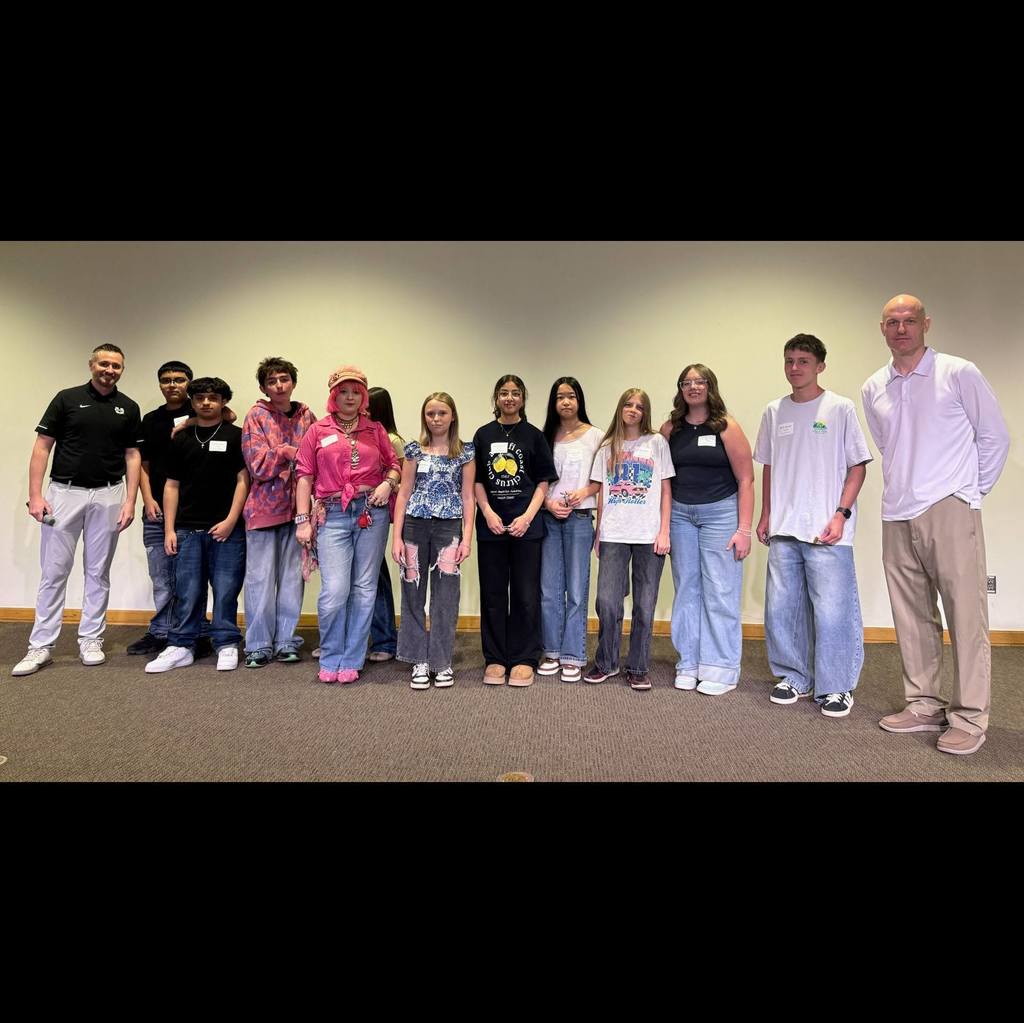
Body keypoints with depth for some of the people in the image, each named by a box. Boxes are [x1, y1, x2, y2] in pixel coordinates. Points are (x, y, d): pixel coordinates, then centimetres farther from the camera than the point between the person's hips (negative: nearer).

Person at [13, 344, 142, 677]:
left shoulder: (129, 408, 7)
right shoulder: (67, 399, 1)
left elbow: (132, 456, 5)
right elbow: (42, 447, 0)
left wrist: (130, 500, -4)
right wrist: (35, 495, -8)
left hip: (107, 496, 1)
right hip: (64, 492, -1)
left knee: (98, 571, 8)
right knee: (53, 571, 2)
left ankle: (91, 639, 18)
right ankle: (41, 645, 10)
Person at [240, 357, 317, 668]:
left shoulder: (306, 416, 7)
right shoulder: (256, 416, 0)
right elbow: (258, 466, -7)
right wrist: (287, 452, -13)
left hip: (297, 506, 2)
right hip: (264, 506, -2)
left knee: (292, 576, 7)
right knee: (261, 578, 2)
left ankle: (286, 641, 19)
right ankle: (258, 645, 14)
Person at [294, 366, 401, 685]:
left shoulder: (376, 430, 12)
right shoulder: (317, 431, 9)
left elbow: (393, 464, 18)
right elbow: (305, 476, 6)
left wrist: (388, 483, -4)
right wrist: (302, 520, 0)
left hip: (372, 513, 2)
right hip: (333, 515, -2)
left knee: (364, 589, 5)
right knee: (334, 590, -11)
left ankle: (351, 661, 18)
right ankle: (330, 660, 11)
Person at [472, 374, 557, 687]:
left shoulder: (534, 435, 4)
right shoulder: (483, 435, 8)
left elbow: (543, 482, 2)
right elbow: (477, 481, 7)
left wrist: (527, 517, -9)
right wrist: (488, 514, -6)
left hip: (525, 524, -1)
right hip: (491, 523, 2)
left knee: (525, 593, 2)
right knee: (493, 593, 6)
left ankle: (523, 659, 13)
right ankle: (495, 658, 16)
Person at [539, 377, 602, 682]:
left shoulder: (595, 436, 2)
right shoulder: (545, 437, 9)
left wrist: (584, 492, -14)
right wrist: (549, 503, -6)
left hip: (579, 518, -3)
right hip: (548, 518, 3)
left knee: (576, 590, 1)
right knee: (549, 590, 6)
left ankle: (573, 657, 10)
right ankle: (552, 652, 18)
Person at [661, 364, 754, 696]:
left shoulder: (726, 427, -3)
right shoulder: (670, 429, 6)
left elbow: (746, 480, -5)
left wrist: (744, 529, -10)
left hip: (720, 513, -3)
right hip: (680, 515, 4)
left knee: (720, 591, -3)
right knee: (687, 590, 8)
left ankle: (721, 670, 8)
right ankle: (689, 665, 19)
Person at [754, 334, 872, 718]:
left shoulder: (840, 408, 0)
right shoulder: (774, 411, 12)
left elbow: (857, 466, -2)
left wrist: (841, 515, -11)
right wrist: (765, 515, 12)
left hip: (826, 531, -4)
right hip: (783, 529, 4)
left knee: (832, 610, -4)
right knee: (781, 608, 8)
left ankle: (836, 687, 12)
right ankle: (795, 678, 24)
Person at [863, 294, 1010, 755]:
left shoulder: (959, 373, -1)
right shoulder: (872, 388, 11)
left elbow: (995, 437, 3)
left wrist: (972, 491, 5)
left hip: (949, 511, -4)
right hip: (897, 516, 5)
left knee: (965, 615, -3)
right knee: (912, 618, 10)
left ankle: (969, 718, 6)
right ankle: (925, 705, 21)